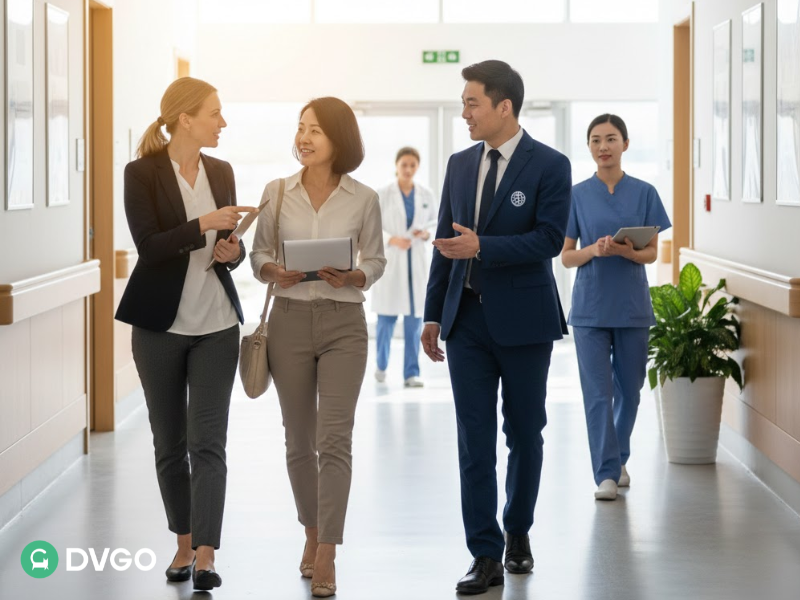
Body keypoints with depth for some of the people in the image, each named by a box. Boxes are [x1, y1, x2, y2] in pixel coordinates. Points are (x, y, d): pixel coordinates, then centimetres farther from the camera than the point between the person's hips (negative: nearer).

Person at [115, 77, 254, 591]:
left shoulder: (222, 172, 8)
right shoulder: (143, 173, -6)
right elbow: (149, 246, -16)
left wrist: (234, 250, -6)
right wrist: (206, 224, -25)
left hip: (216, 326, 2)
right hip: (161, 326, -2)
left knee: (208, 443, -7)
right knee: (170, 444, 9)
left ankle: (206, 557, -11)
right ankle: (184, 545, 24)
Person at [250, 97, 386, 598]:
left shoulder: (363, 199, -2)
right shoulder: (277, 192, 2)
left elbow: (376, 261, 5)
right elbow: (259, 254, 8)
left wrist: (353, 277, -15)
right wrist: (273, 271, -13)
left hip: (343, 322, -2)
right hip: (290, 320, 2)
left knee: (334, 440, -10)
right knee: (299, 441, 11)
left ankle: (326, 558, -8)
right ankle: (312, 534, 31)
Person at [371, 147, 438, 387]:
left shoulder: (426, 195, 4)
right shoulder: (382, 195, -4)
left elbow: (437, 221, 14)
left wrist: (427, 233, -8)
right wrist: (392, 239, -20)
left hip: (417, 262, 2)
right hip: (390, 262, -2)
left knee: (414, 320, -1)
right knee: (386, 318, 1)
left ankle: (411, 373, 4)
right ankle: (381, 364, 24)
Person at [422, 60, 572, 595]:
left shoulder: (549, 165, -6)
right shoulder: (460, 164, 9)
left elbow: (549, 239, -15)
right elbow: (446, 243, 12)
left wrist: (481, 246, -23)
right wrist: (434, 314, 10)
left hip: (523, 320, -4)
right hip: (468, 320, 4)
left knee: (524, 434, 9)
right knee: (474, 439, -1)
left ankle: (518, 533, 29)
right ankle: (486, 556, 2)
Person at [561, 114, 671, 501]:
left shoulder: (643, 193, 1)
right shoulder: (577, 196, 1)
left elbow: (652, 252, 2)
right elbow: (566, 256, 2)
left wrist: (626, 251, -19)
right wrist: (594, 250, -19)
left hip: (632, 306, 1)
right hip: (590, 307, -1)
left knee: (629, 389, 11)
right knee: (598, 392, -5)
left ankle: (618, 459, 30)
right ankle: (606, 475, -4)